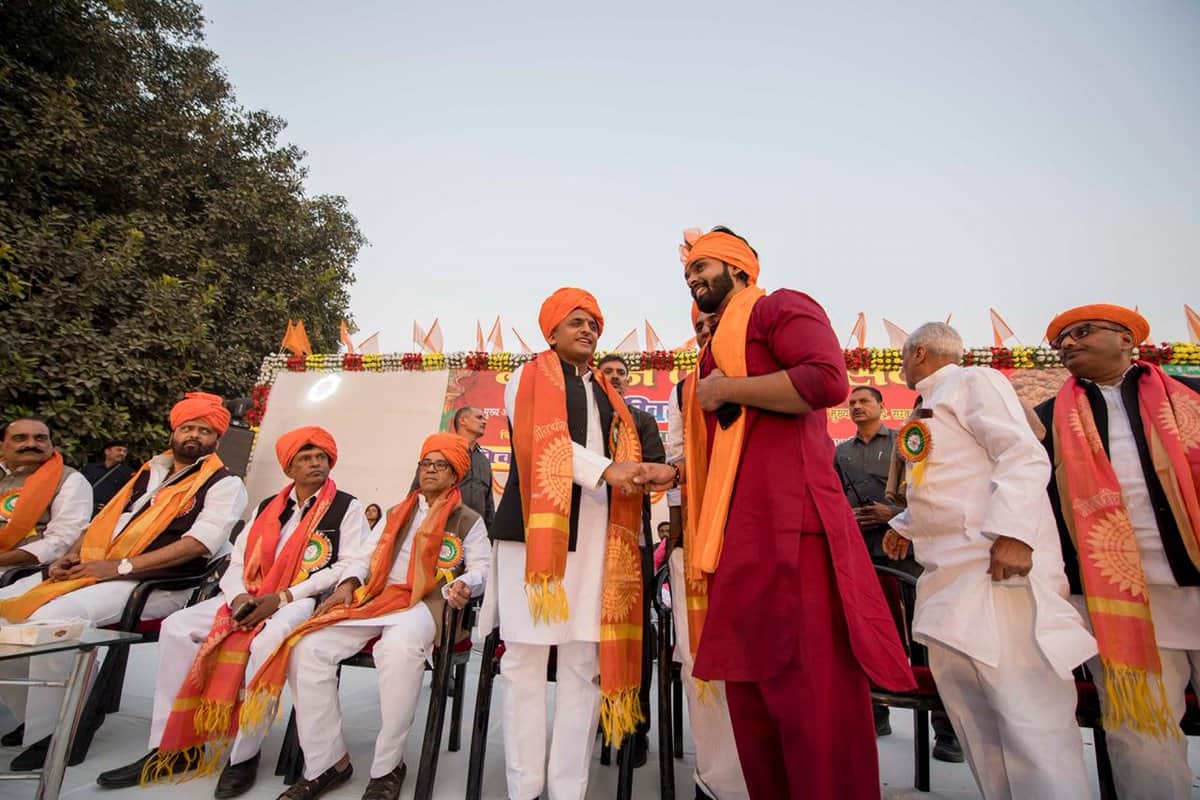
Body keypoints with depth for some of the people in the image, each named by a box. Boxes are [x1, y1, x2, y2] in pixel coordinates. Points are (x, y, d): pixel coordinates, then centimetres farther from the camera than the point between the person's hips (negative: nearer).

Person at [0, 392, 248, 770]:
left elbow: (200, 542, -16)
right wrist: (71, 557, 2)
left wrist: (120, 566, -18)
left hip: (152, 584, -8)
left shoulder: (224, 484, -4)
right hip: (88, 570, 8)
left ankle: (50, 730, -11)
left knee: (53, 618, -28)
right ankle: (34, 709, 10)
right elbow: (104, 519, 21)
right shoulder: (149, 472, 20)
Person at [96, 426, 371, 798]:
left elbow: (348, 566, -11)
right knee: (177, 627, -10)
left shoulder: (347, 507, -2)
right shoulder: (267, 506, 17)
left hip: (308, 600, -6)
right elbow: (238, 559, 14)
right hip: (252, 598, 6)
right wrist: (240, 595, -8)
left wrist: (282, 597, -15)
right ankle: (174, 746, -3)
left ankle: (244, 754, -16)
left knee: (265, 642, -34)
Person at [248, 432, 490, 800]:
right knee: (308, 647, -17)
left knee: (399, 649, -38)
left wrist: (462, 584, -22)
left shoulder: (469, 520, 10)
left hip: (426, 602, -5)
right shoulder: (396, 513, 26)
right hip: (377, 596, 6)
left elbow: (481, 567, 1)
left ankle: (387, 767, -18)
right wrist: (349, 583, 1)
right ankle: (326, 762, -4)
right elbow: (369, 556, 21)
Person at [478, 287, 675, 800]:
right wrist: (605, 469, -17)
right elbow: (544, 442, -9)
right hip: (536, 527, -4)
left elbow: (620, 456, 15)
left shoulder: (606, 395, 24)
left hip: (596, 536, 5)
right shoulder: (529, 377, 8)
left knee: (584, 665, 5)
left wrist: (648, 472, -6)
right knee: (525, 659, 1)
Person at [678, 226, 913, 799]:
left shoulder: (780, 307, 3)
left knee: (811, 689, -4)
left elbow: (828, 380, -17)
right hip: (737, 534, 9)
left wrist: (726, 389, -10)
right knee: (748, 689, 13)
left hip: (789, 521, -9)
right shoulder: (717, 345, 28)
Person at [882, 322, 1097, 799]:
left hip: (995, 562, -9)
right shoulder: (931, 405, 23)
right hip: (949, 571, 9)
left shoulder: (976, 381, -3)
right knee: (967, 703, 12)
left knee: (1027, 710, -9)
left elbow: (1024, 456, -15)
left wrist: (1012, 532, -25)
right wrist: (905, 524, 25)